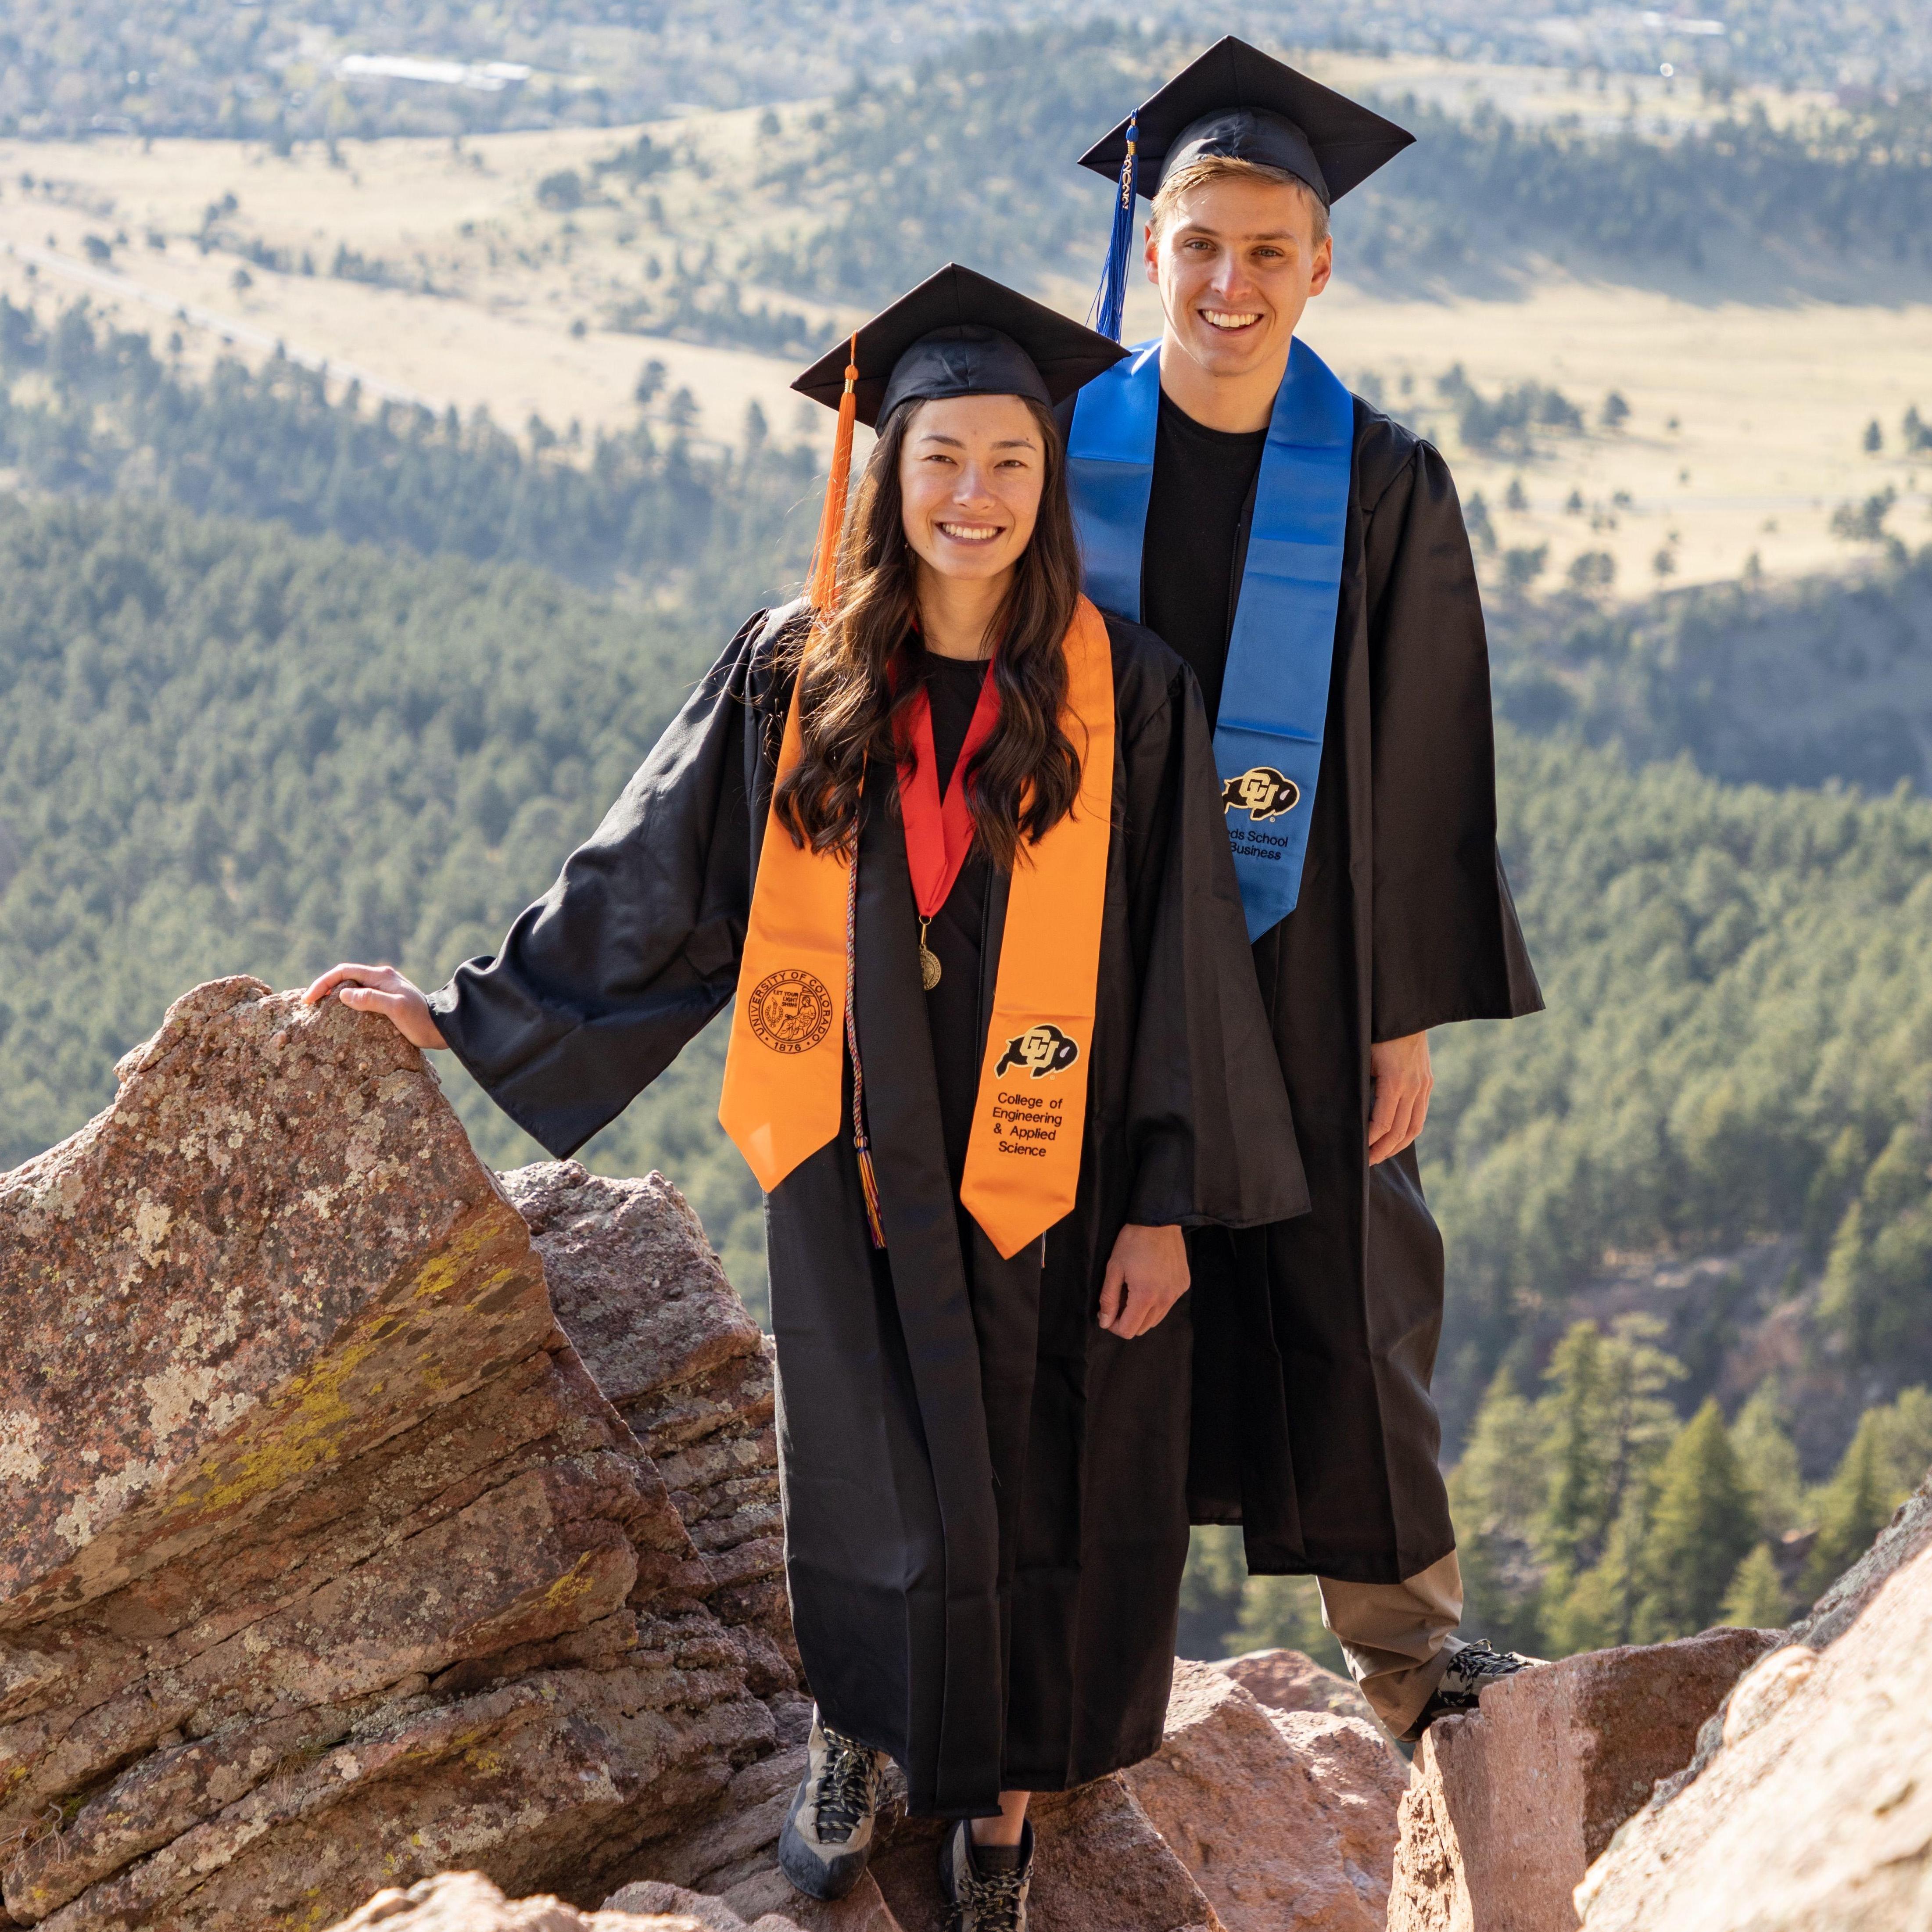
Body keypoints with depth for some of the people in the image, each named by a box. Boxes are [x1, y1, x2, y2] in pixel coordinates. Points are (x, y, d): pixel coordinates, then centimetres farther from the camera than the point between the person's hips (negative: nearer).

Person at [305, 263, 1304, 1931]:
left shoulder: (1126, 695, -7)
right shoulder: (798, 678, -2)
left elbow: (1182, 957, -5)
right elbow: (654, 883, 7)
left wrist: (1165, 1202, -7)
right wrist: (471, 1014, 9)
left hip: (1049, 1167, -1)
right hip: (859, 1167, 1)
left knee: (1040, 1484, 8)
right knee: (888, 1488, 10)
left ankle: (1005, 1786, 28)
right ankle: (861, 1731, 36)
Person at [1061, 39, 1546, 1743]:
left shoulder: (1381, 487, -6)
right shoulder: (1060, 450, -4)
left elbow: (1426, 768, -2)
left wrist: (1411, 1014, -4)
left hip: (1303, 958, 0)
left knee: (1342, 1290, 8)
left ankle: (1402, 1633, 26)